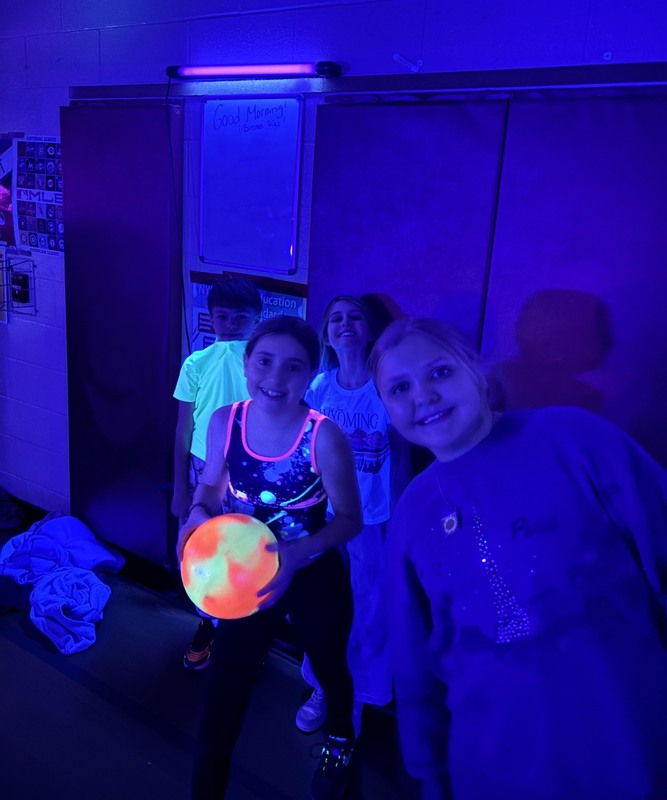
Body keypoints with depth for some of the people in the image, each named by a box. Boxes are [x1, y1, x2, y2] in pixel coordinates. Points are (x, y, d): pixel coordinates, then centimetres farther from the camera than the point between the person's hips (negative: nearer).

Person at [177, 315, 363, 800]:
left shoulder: (324, 437, -26)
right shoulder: (224, 422, -15)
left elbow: (350, 519, -16)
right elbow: (211, 486, 2)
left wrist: (296, 554, -30)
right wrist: (198, 516, -20)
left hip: (315, 579, -1)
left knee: (331, 671, 27)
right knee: (222, 696, 6)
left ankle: (340, 742, 61)